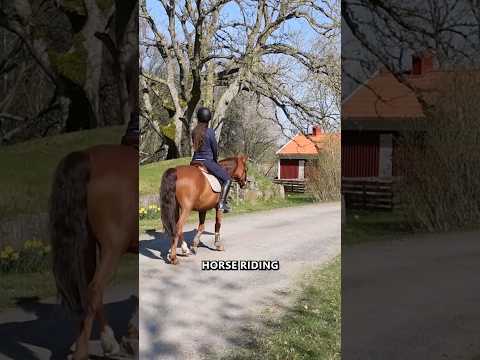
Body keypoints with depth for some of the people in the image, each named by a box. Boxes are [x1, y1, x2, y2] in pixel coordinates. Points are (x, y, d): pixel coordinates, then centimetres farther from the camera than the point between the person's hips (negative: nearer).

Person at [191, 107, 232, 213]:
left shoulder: (194, 131, 5)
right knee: (227, 179, 3)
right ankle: (222, 203, -7)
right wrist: (215, 160, 15)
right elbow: (215, 149, -6)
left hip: (195, 161, 6)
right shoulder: (210, 131, -12)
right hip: (208, 161, -6)